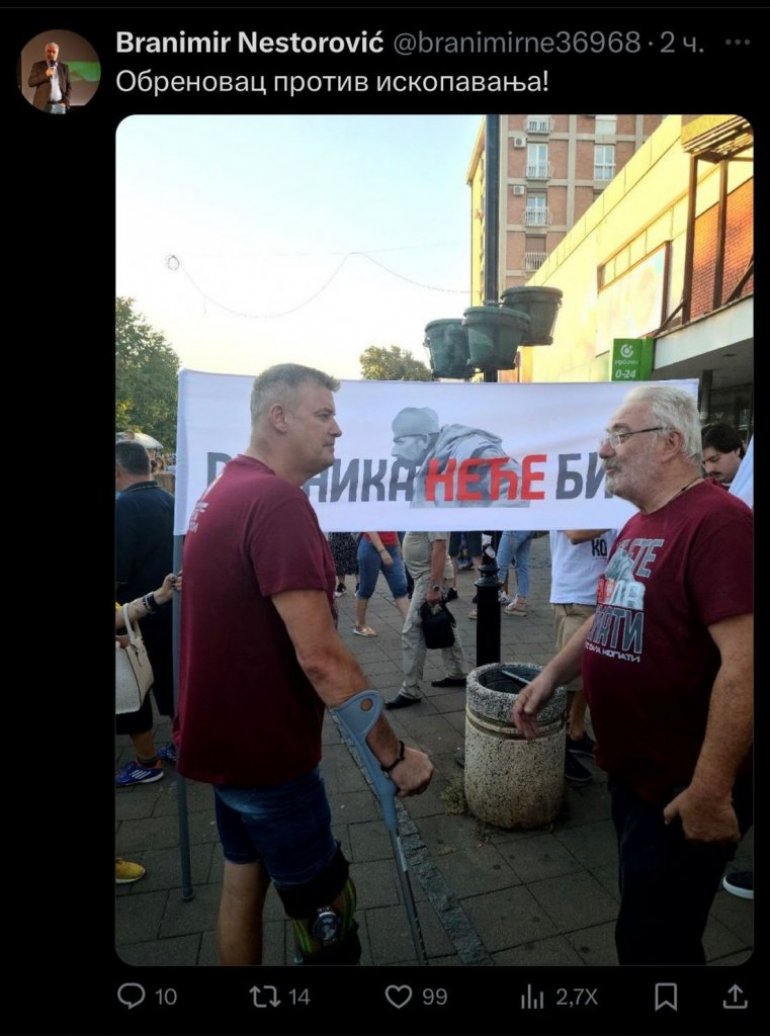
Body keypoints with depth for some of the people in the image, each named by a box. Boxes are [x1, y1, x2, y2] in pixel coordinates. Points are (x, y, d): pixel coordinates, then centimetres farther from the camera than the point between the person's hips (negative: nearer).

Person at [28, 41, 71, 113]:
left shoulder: (64, 67, 12)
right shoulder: (38, 65, 8)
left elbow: (69, 86, 12)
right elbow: (30, 82, 1)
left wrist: (65, 101, -2)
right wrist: (45, 75, -11)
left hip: (60, 106, 1)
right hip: (43, 105, -1)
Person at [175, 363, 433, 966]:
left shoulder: (223, 490, 5)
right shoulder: (278, 500, -25)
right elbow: (321, 657, -29)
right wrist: (393, 753, -19)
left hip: (226, 737, 9)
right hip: (266, 748, -9)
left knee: (244, 878, 23)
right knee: (325, 912, 10)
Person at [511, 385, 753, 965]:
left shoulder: (717, 522, -23)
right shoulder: (638, 526, 9)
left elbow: (744, 662, -28)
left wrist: (711, 791, -26)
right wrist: (552, 675, 8)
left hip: (683, 790, -8)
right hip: (632, 771, 9)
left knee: (654, 942, 10)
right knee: (644, 925, 26)